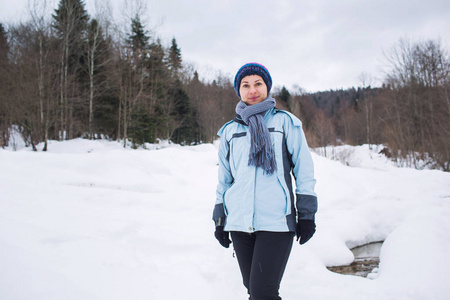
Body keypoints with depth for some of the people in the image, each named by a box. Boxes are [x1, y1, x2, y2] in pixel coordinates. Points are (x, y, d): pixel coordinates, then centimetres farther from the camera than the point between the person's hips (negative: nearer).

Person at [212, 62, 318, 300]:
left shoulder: (285, 122, 6)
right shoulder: (230, 130, 14)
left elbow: (304, 168, 5)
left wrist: (306, 215, 0)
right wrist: (219, 219, 16)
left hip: (277, 220, -3)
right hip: (239, 222, 4)